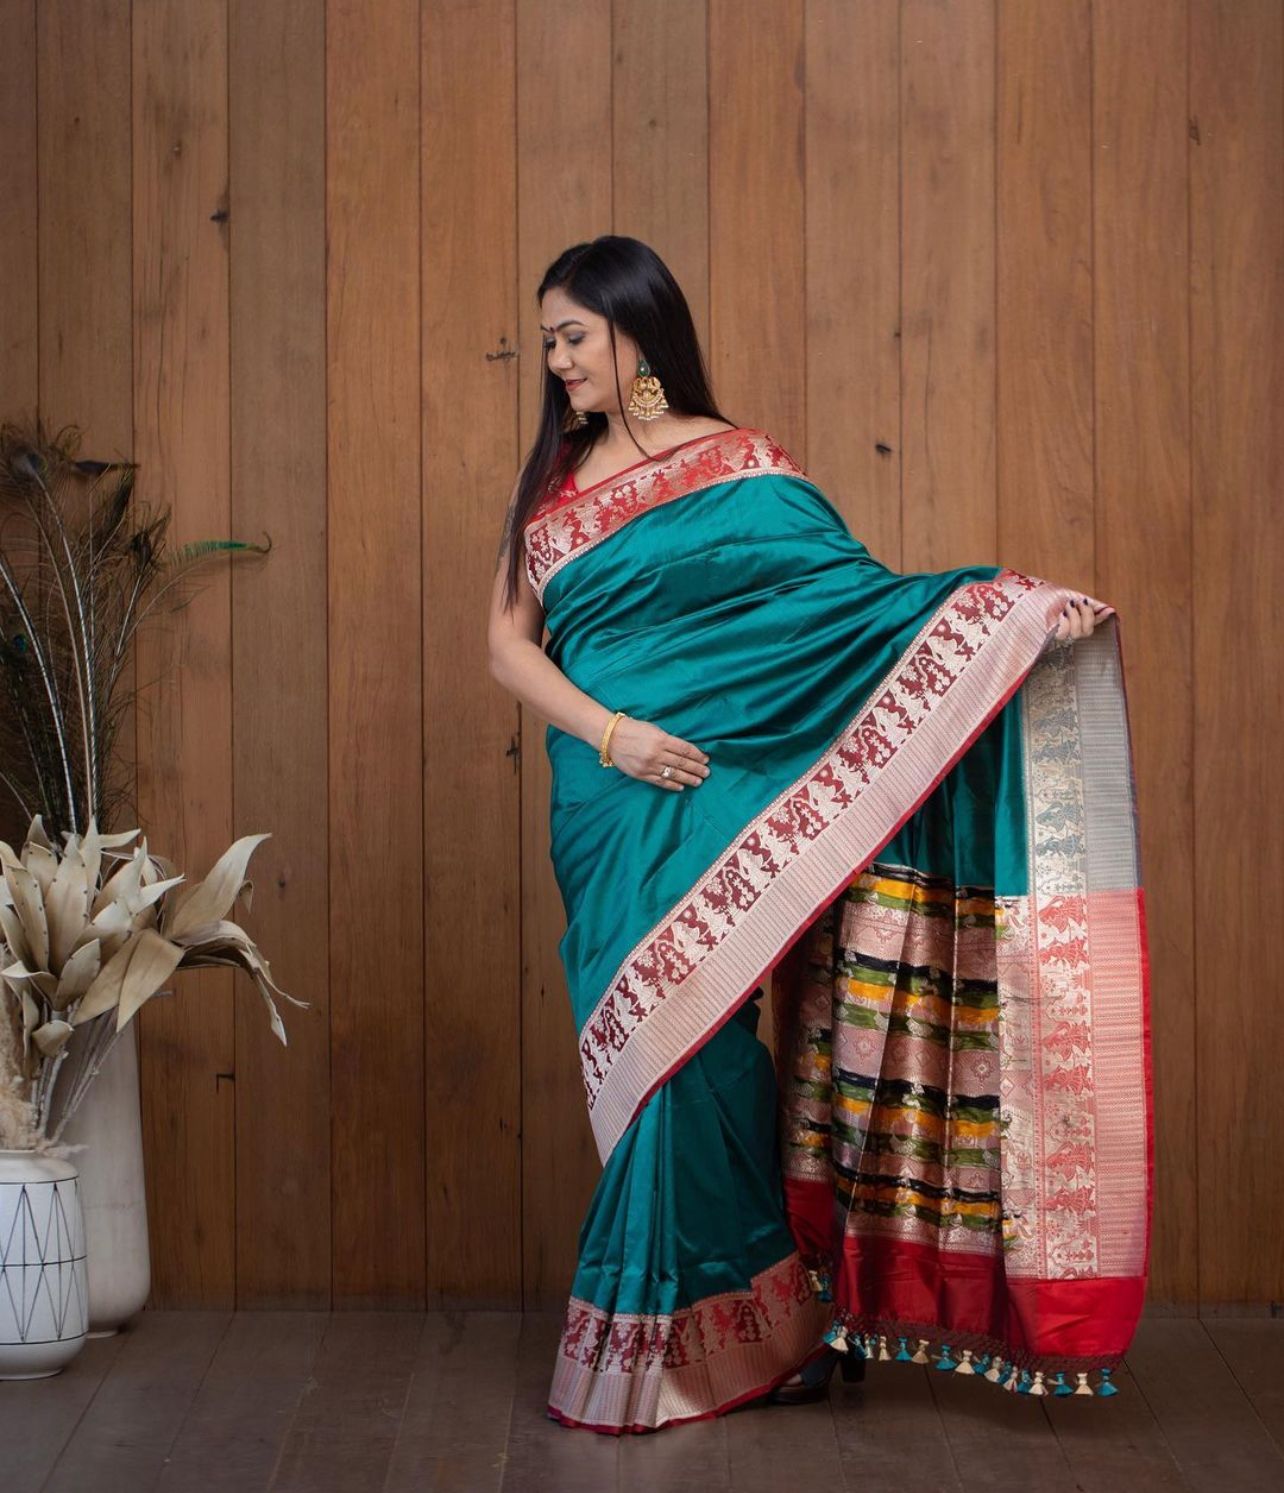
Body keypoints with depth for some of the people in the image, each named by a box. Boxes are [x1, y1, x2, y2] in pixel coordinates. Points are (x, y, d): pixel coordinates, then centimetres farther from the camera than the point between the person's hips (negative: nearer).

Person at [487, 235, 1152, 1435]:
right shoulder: (554, 483, 12)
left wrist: (997, 612, -22)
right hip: (604, 807, 5)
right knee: (639, 1053, 6)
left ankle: (681, 1340, 10)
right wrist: (607, 731, -10)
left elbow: (847, 592, -8)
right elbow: (507, 639, 7)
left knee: (684, 1044, -6)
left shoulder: (736, 468, -1)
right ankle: (744, 1325, 20)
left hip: (707, 802, -4)